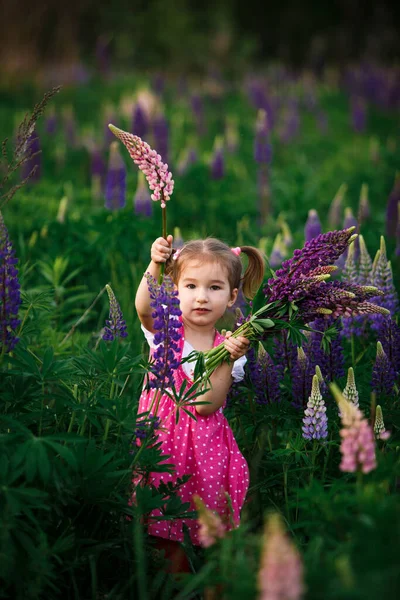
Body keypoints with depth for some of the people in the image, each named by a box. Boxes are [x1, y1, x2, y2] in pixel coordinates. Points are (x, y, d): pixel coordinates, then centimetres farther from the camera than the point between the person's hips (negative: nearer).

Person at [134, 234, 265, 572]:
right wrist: (155, 266, -43)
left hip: (204, 443, 1)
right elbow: (144, 307, -28)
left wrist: (227, 361, -25)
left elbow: (205, 406, -15)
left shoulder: (229, 347, -2)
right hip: (163, 439, -1)